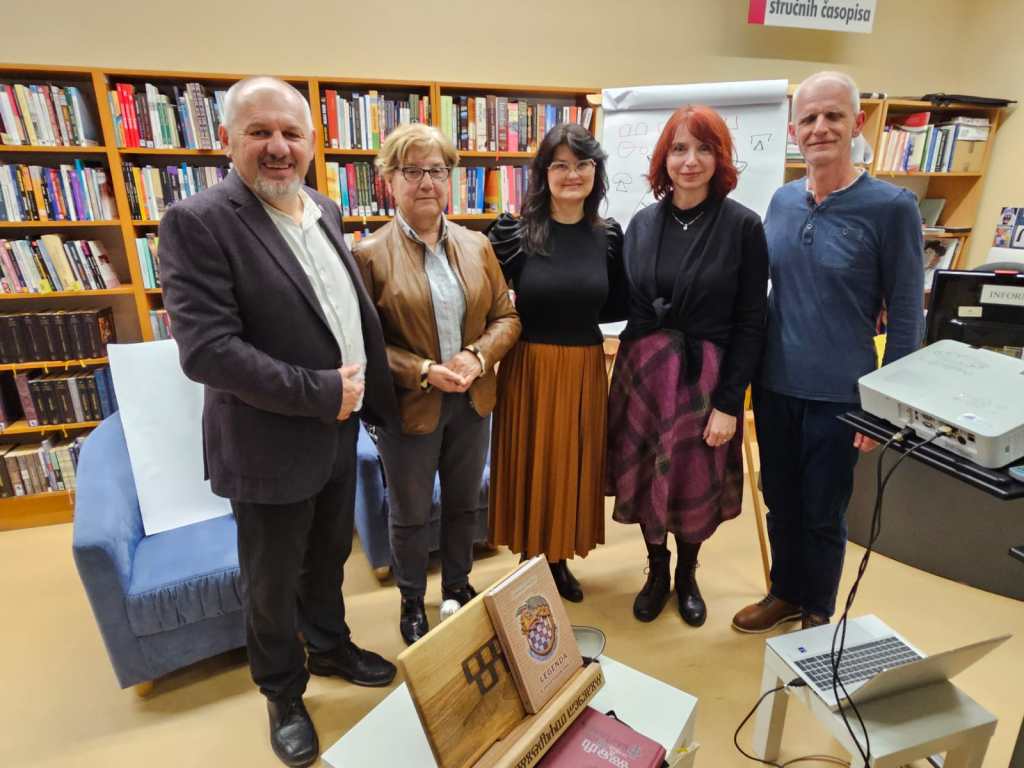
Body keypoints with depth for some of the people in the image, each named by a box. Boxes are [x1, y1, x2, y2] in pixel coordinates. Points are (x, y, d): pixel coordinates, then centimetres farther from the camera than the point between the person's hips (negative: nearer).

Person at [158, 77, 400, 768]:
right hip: (270, 447, -6)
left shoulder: (326, 213, 6)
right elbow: (206, 350, -25)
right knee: (273, 583, 15)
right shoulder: (198, 222, -17)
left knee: (330, 557, 25)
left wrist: (375, 399, 9)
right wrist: (320, 392, -22)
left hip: (339, 432, 6)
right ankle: (283, 695, 40)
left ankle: (330, 646, 50)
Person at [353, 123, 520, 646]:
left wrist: (477, 356, -14)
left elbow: (506, 316, 3)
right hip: (408, 405, -4)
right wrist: (423, 371, -21)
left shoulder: (477, 245, 2)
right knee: (410, 515, 14)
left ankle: (458, 588, 46)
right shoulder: (370, 254, -11)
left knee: (464, 504, 21)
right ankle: (412, 605, 39)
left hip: (472, 401, 4)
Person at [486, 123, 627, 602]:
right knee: (529, 465, 7)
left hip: (584, 369, 3)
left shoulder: (608, 234, 3)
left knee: (574, 464, 13)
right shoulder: (515, 232, -7)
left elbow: (616, 308, 8)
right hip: (529, 367, -3)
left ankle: (559, 561, 34)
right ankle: (528, 563, 29)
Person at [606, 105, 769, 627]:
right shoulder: (642, 224, 3)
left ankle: (687, 574, 39)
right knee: (644, 477, 12)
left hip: (705, 376, -2)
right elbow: (626, 305, 8)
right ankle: (656, 570, 38)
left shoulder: (743, 226, -7)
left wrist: (729, 402, -11)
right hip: (642, 370, 3)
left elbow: (751, 323, -8)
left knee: (696, 482, 11)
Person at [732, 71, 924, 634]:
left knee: (823, 512, 12)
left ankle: (818, 611, 37)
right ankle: (785, 593, 41)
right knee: (780, 499, 18)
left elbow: (906, 315, -7)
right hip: (774, 384, 4)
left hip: (839, 393, -4)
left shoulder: (891, 207, -10)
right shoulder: (782, 200, 3)